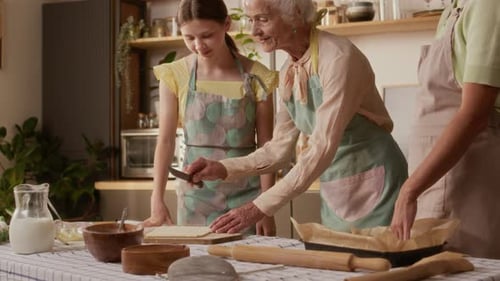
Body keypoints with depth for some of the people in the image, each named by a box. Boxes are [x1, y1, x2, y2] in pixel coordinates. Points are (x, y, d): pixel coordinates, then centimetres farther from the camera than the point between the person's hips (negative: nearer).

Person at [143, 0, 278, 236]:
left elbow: (266, 146, -4)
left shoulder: (255, 78, -7)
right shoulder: (175, 76, -4)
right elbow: (166, 141, -2)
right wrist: (157, 200, -9)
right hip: (195, 194, 1)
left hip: (246, 194, -1)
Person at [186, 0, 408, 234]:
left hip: (373, 182, -6)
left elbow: (322, 147, -27)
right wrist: (223, 169, -7)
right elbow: (280, 148, 7)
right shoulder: (288, 72, 3)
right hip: (333, 192, 7)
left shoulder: (339, 57, -20)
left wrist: (260, 207, -30)